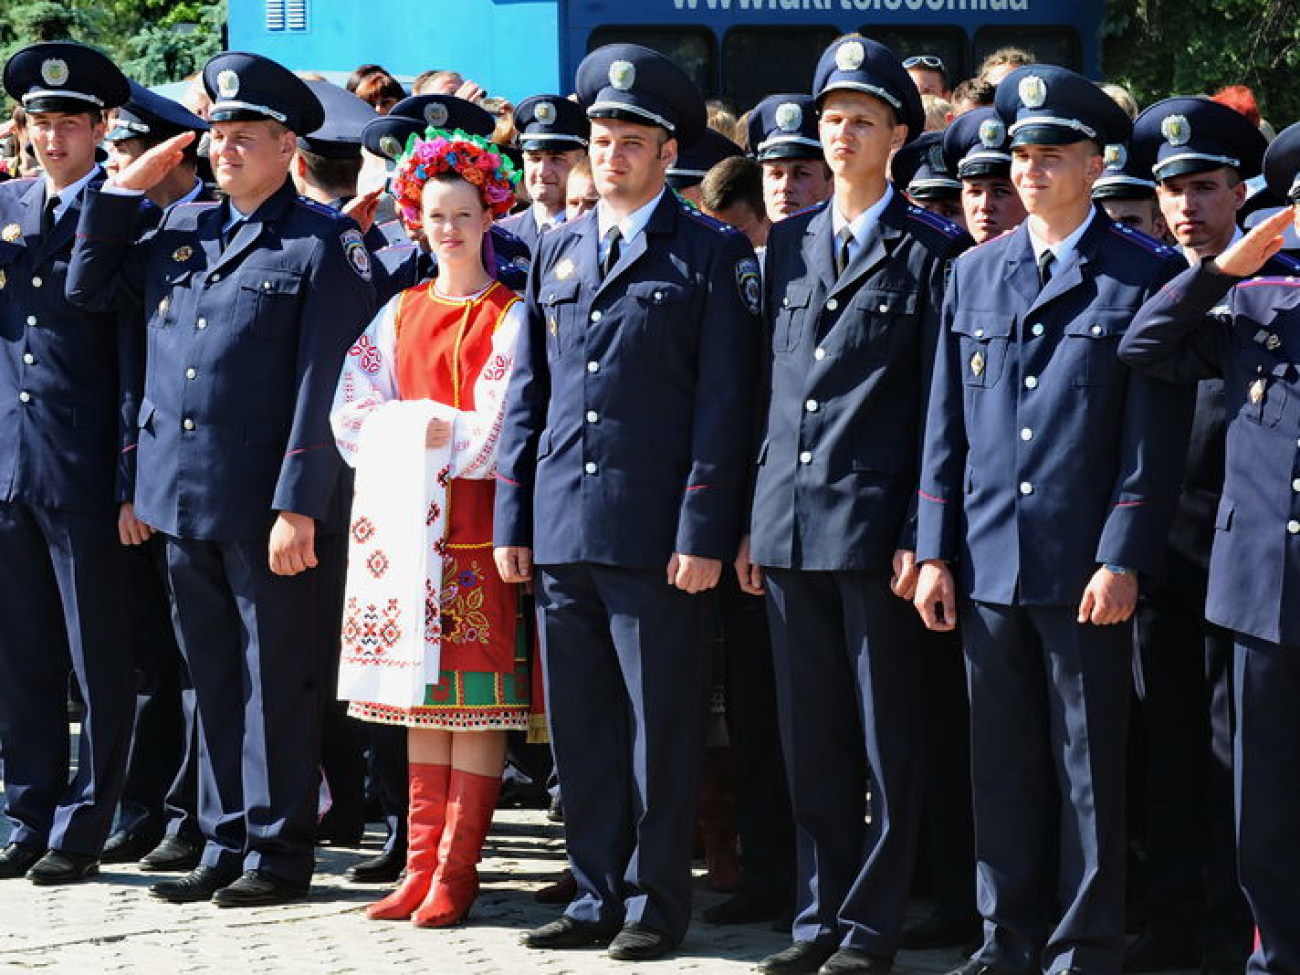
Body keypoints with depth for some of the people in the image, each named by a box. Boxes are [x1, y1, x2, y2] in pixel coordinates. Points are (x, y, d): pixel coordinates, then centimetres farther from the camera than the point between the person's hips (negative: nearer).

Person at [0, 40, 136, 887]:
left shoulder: (127, 220, -4)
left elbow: (138, 359, -7)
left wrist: (131, 482, -11)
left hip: (85, 468, -5)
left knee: (98, 658, 1)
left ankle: (82, 830, 6)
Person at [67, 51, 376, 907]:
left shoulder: (324, 244, -6)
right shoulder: (184, 228, 14)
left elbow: (323, 383, -12)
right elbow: (89, 288, 18)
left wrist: (298, 506, -17)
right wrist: (124, 189, 9)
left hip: (266, 505, -6)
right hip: (184, 496, 6)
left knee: (276, 681, 2)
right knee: (214, 678, 12)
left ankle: (280, 851, 9)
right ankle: (225, 844, 19)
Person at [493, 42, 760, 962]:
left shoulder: (713, 254, -1)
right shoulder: (558, 251, 15)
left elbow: (723, 401, -6)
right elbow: (528, 391, 16)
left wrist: (703, 532, -13)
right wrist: (513, 521, 10)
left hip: (656, 538, -5)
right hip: (562, 531, 5)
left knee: (662, 727, 1)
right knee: (581, 726, 9)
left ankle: (656, 902, 8)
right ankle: (599, 895, 18)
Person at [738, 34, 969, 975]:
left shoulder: (932, 251, -2)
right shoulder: (788, 243, 13)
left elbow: (941, 405, -5)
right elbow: (771, 384, 15)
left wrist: (922, 537, -11)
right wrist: (752, 520, 10)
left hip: (874, 528, -5)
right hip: (788, 525, 5)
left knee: (887, 740, 1)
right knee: (811, 738, 10)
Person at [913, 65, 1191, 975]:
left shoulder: (1144, 275, -3)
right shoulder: (974, 275, 12)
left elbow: (1154, 433, -7)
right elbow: (947, 424, 12)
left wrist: (1122, 560, -13)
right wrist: (936, 552, 6)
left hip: (1086, 569, -4)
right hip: (989, 560, 4)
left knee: (1088, 764, 2)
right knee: (1002, 762, 10)